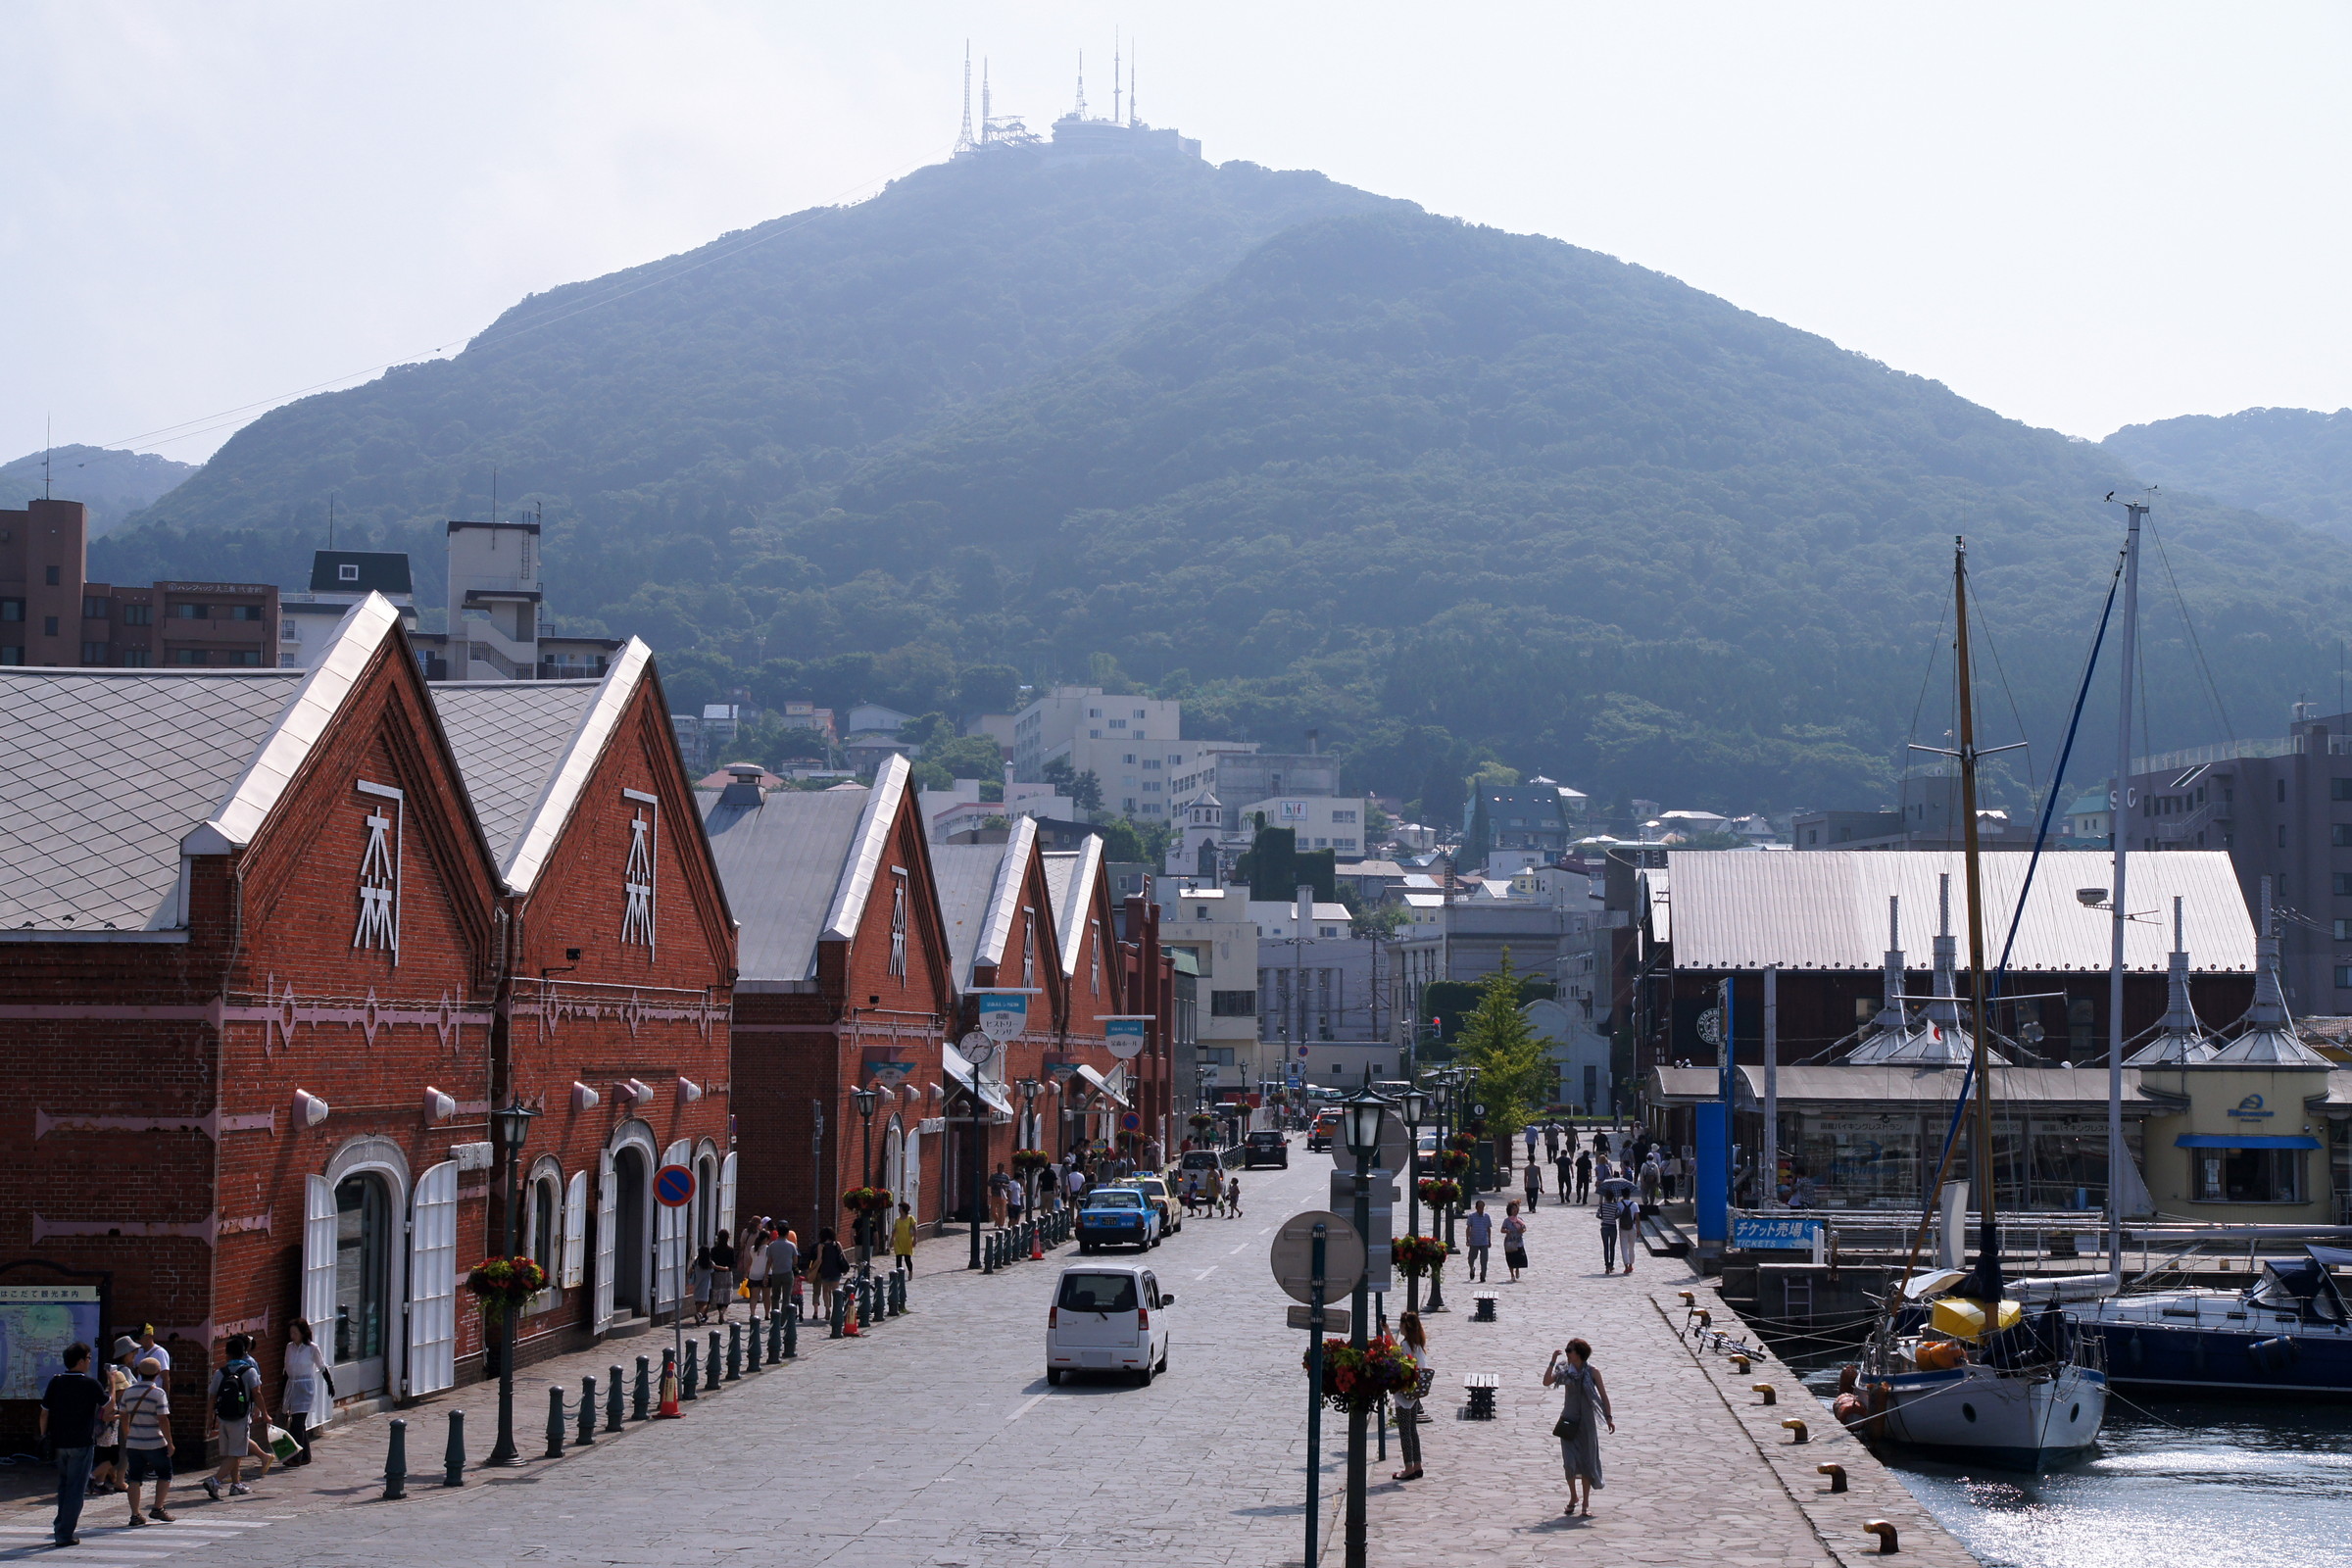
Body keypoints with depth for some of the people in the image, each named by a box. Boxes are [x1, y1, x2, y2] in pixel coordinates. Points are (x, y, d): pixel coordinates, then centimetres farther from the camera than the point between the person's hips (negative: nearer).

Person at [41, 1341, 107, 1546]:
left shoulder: (55, 1382, 1)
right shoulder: (90, 1384, -11)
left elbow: (44, 1413, 4)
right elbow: (109, 1406, 4)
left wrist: (44, 1436, 16)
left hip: (59, 1442, 5)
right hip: (82, 1443, -5)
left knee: (63, 1486, 20)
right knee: (76, 1489, 0)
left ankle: (61, 1527, 23)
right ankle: (65, 1534, -2)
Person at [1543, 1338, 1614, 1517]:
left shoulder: (1591, 1372, -4)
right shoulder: (1565, 1371, 1)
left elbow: (1603, 1395, -1)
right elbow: (1547, 1382, -10)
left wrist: (1609, 1418, -6)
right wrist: (1553, 1362, -15)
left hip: (1586, 1423, -1)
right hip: (1568, 1423, 1)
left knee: (1586, 1463, 4)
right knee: (1569, 1463, -2)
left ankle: (1586, 1503, 12)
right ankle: (1573, 1498, 18)